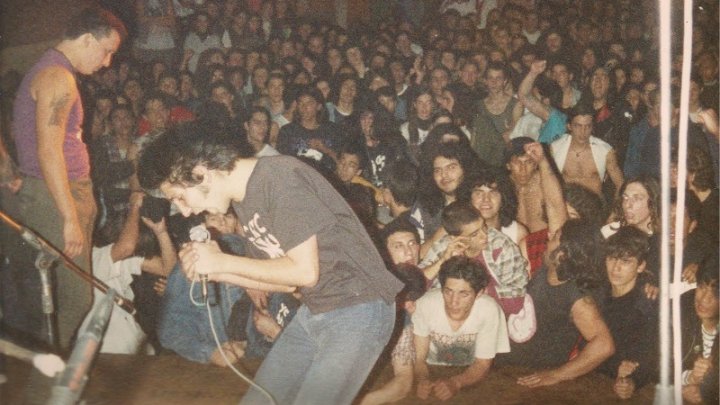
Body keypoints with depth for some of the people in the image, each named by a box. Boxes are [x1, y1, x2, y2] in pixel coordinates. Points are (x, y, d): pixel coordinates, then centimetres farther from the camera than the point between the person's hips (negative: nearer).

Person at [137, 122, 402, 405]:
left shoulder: (279, 177, -19)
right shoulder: (243, 199, 6)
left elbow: (304, 271, -21)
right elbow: (286, 281, 9)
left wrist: (224, 261, -13)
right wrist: (214, 271, -2)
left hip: (358, 309, -8)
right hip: (314, 310, 9)